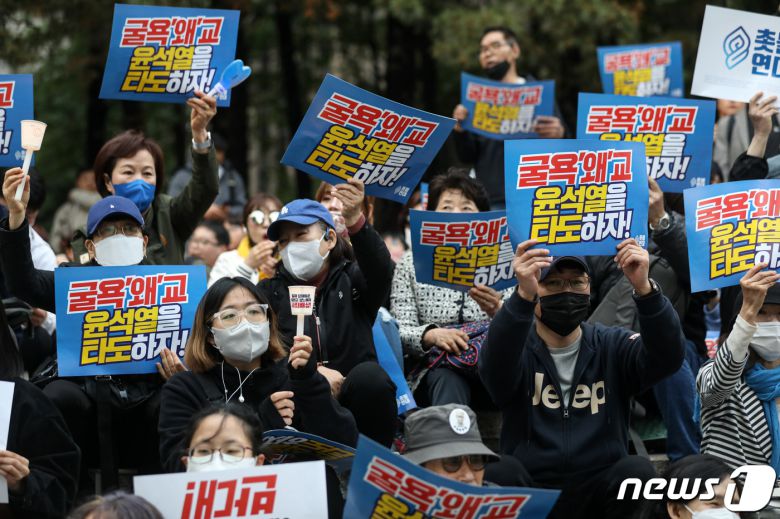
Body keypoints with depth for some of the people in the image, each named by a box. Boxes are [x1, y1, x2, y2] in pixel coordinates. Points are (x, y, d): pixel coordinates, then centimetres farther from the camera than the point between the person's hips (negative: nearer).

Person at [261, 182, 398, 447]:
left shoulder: (351, 279, 13)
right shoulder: (270, 292, 16)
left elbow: (381, 270, -12)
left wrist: (355, 221, -32)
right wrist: (311, 372, -19)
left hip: (355, 393, 1)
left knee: (370, 374, -32)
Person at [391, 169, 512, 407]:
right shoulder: (411, 263, 14)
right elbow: (399, 331, 2)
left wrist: (498, 310, -21)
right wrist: (432, 335, -22)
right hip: (438, 367, -1)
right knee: (447, 381, -40)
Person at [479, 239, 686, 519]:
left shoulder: (612, 346, 8)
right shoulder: (515, 348, 3)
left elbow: (667, 356, -12)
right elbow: (496, 366, -22)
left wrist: (644, 288, -29)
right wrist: (522, 296, -39)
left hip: (600, 492, 1)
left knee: (638, 471, -28)